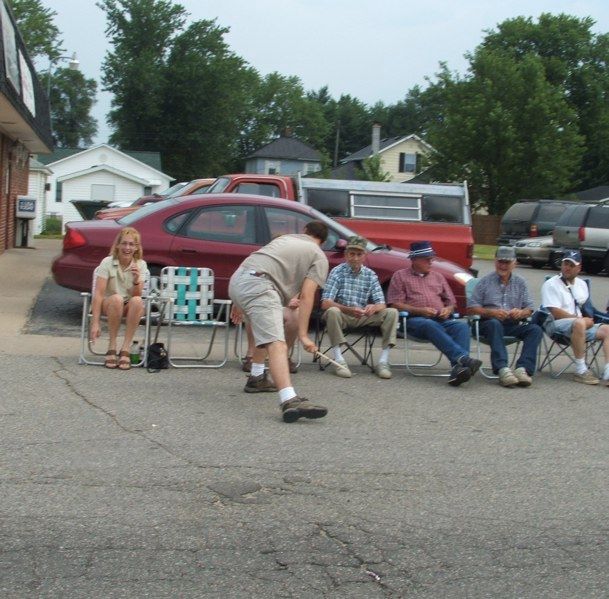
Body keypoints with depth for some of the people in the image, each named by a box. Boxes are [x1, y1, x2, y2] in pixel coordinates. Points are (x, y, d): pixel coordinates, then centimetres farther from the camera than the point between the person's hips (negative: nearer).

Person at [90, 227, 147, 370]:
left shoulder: (140, 264, -3)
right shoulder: (107, 263, -11)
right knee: (117, 299, -36)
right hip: (108, 304, -2)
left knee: (137, 301, -33)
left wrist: (136, 280, -30)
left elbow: (136, 295, -8)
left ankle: (125, 350, -30)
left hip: (129, 308, 2)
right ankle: (112, 348, -27)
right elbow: (98, 293, -19)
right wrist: (95, 323, -27)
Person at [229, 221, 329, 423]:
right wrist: (303, 335, 3)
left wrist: (239, 304, 44)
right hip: (257, 285, -8)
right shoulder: (319, 257, 15)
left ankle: (256, 378, 36)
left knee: (266, 330, 33)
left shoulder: (285, 237, 35)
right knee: (277, 344, -22)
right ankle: (290, 400, -37)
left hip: (237, 279, 8)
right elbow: (306, 297, 4)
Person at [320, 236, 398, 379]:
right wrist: (348, 310, -34)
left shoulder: (370, 275, 5)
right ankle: (339, 360, -30)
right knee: (332, 312, -36)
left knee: (392, 312, -17)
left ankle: (383, 362, -19)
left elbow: (382, 304, 0)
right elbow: (325, 303, -17)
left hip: (363, 318, 4)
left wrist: (374, 308, -26)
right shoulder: (337, 272, -7)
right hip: (342, 316, -3)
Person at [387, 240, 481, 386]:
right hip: (415, 320, -4)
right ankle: (464, 358, -53)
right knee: (430, 325, -40)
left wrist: (448, 309, 3)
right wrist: (420, 310, -11)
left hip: (442, 320, 4)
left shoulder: (438, 277, 29)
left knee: (462, 326, -29)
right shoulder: (400, 276, 15)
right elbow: (395, 304, 2)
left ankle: (458, 369, -48)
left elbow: (451, 302, 29)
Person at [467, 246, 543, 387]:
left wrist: (521, 313, -11)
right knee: (495, 324, -38)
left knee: (535, 329, -24)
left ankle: (523, 368, -39)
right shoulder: (485, 281, 10)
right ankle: (502, 369, -49)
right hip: (489, 323, -3)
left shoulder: (520, 283, 19)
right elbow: (471, 308, 2)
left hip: (514, 325, 3)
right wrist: (491, 312, -14)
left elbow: (530, 308, 14)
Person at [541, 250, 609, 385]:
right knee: (579, 323, -37)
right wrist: (582, 319, -10)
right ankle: (581, 371, -35)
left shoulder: (581, 284, 20)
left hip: (582, 325, 7)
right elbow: (556, 313, -12)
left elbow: (586, 308, 23)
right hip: (556, 325, -7)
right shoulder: (551, 285, -3)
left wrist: (588, 319, -1)